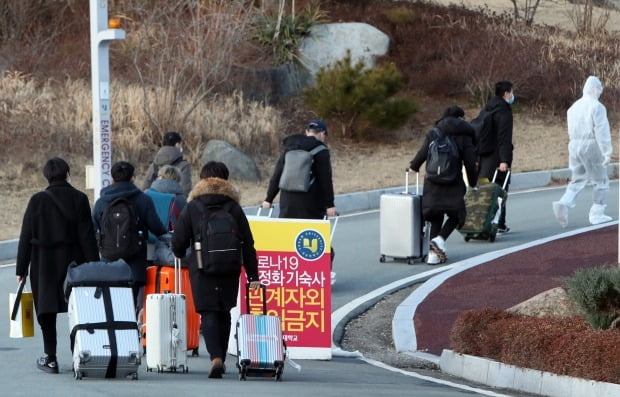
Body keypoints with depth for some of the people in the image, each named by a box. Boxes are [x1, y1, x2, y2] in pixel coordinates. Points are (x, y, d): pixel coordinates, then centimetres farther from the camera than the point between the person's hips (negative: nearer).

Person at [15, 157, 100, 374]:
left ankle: (50, 358, 5)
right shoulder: (79, 199, -4)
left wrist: (21, 268, 3)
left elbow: (26, 236, -2)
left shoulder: (38, 201, -5)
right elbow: (87, 236, -4)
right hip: (73, 262, 1)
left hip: (44, 266, -1)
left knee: (47, 312, 6)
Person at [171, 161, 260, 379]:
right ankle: (221, 359, 21)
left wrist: (180, 255, 23)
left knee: (208, 313, -4)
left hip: (202, 269, -2)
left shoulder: (191, 207, -3)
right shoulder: (234, 208, 1)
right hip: (229, 270, 2)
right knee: (224, 312, 15)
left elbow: (178, 240, -1)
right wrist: (252, 275, 4)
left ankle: (216, 357, -23)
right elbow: (247, 244, 1)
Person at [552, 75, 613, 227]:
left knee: (577, 180, 10)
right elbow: (602, 131, -16)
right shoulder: (597, 107, -11)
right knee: (601, 181, 8)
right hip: (591, 146, -6)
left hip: (574, 146, 6)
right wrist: (607, 152, -14)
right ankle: (597, 213, 7)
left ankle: (564, 203, -14)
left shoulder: (574, 107, 11)